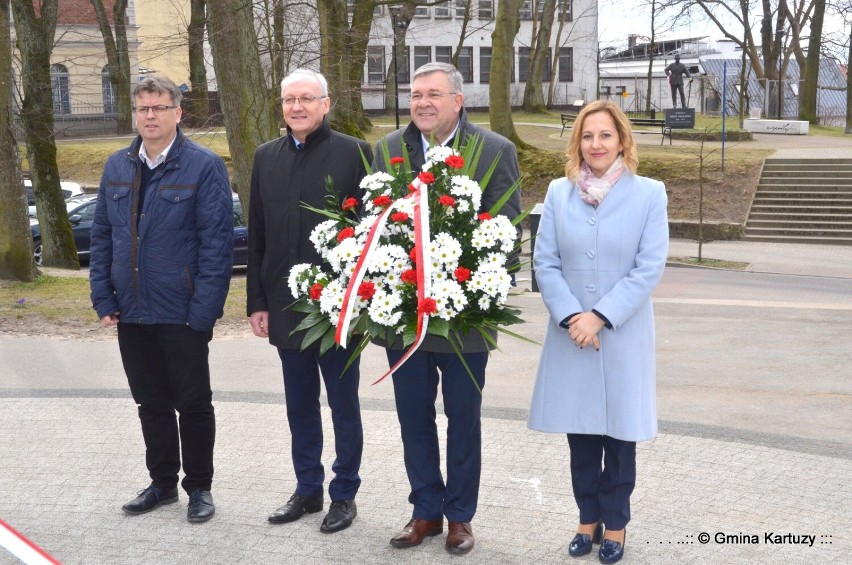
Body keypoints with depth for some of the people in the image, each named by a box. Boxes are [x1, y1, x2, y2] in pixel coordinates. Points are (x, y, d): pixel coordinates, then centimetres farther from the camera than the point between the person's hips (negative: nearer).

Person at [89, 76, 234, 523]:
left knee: (193, 404, 7)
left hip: (182, 314, -5)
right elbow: (102, 235, 12)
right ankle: (163, 482, 30)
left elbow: (217, 243, -13)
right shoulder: (117, 167, 9)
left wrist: (202, 311, -17)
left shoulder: (204, 166, -9)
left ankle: (198, 487, 21)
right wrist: (103, 299, 3)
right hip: (132, 314, 5)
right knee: (151, 403, 15)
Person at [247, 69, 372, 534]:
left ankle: (344, 494, 21)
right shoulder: (266, 157, 7)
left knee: (343, 405, 8)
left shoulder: (354, 153, -7)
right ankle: (307, 489, 28)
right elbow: (256, 236, 9)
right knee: (300, 406, 15)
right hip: (286, 305, 5)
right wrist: (257, 302, 6)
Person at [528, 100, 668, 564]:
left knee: (619, 433, 7)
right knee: (580, 433, 10)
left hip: (624, 334, -2)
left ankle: (615, 523, 22)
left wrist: (601, 316, -15)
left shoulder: (649, 194, -5)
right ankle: (589, 517, 26)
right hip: (570, 334, 2)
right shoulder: (559, 193, 2)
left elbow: (650, 267, -9)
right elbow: (545, 262, 0)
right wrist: (571, 317, -12)